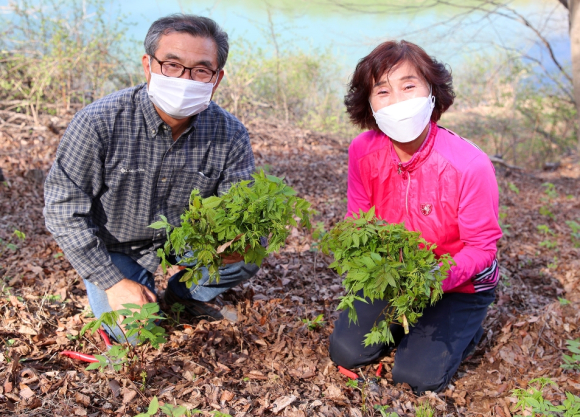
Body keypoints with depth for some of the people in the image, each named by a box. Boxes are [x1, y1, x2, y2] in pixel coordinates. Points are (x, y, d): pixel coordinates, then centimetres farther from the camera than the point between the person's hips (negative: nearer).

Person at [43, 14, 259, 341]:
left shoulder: (230, 135, -18)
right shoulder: (99, 123, -26)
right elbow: (64, 210, -19)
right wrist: (114, 282, -20)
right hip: (115, 249, -2)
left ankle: (186, 291, 12)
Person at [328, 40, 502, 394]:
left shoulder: (470, 164, -29)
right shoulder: (363, 150, -18)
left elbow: (482, 246, -18)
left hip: (461, 285, -3)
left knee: (419, 376, -13)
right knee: (346, 352, -3)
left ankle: (464, 329, 18)